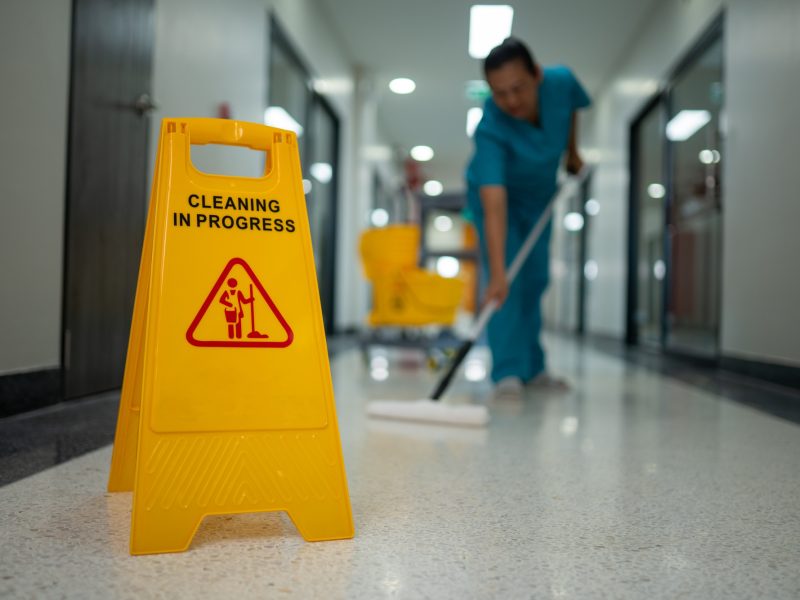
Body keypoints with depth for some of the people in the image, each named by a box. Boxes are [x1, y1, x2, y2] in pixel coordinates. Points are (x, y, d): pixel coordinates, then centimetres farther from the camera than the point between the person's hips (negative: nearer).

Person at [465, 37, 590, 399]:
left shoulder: (562, 82, -28)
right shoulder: (490, 130, -41)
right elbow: (494, 206, -48)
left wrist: (572, 151, 4)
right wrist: (497, 273, -54)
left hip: (540, 196, 5)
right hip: (495, 195, -5)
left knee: (535, 281, 9)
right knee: (509, 281, -19)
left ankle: (532, 367, 20)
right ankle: (508, 372, -13)